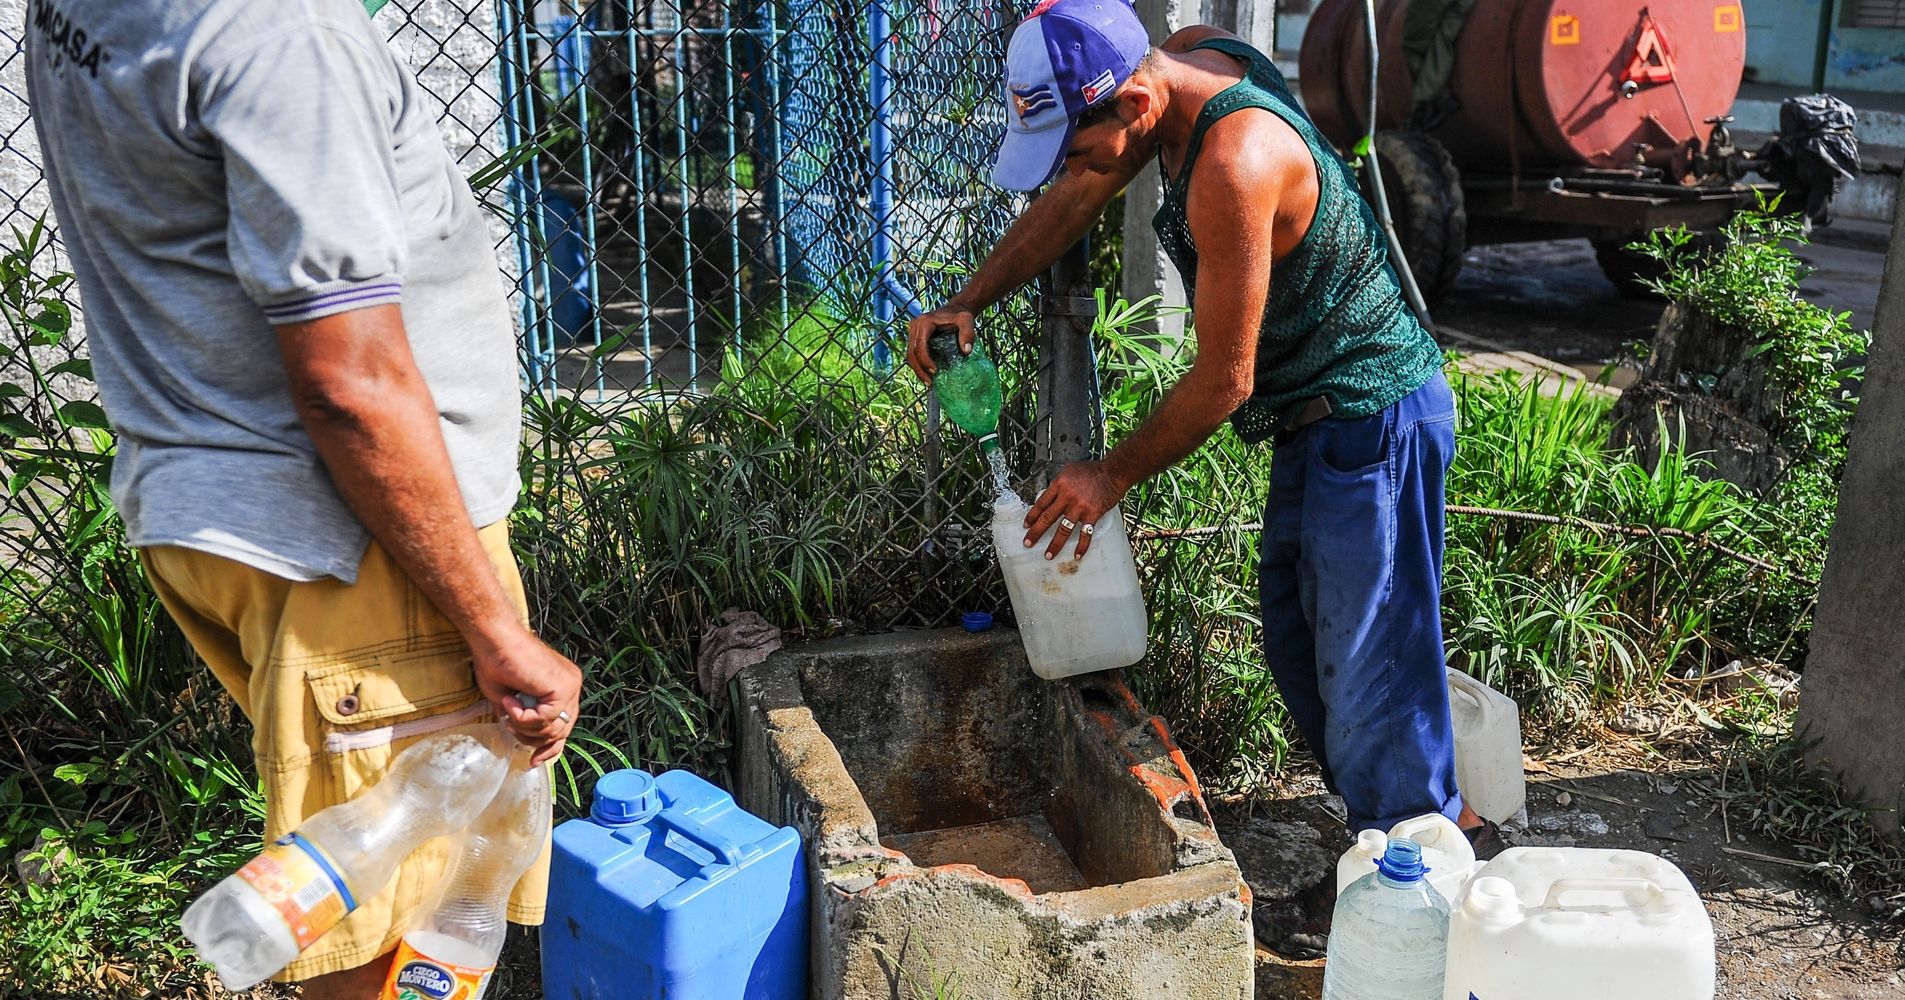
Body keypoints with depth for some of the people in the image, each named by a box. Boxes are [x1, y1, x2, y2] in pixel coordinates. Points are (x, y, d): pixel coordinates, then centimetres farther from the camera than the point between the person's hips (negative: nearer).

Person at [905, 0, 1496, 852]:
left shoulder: (1233, 161, -31)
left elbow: (1225, 379, -23)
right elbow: (1076, 197, 11)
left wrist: (1113, 476, -10)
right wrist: (967, 302, 3)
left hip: (1374, 422, -10)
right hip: (1324, 420, 10)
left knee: (1367, 673, -5)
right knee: (1297, 648, 17)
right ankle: (1442, 822, 30)